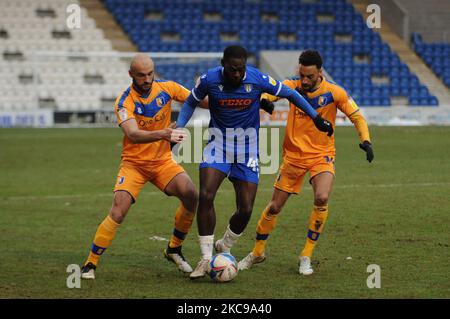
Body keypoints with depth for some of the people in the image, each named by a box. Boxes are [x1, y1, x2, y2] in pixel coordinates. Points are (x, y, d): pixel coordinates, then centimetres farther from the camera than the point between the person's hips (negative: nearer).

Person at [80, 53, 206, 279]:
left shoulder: (167, 88, -7)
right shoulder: (124, 102, -20)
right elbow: (133, 134, -35)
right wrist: (162, 134, -52)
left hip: (163, 160, 4)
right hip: (133, 163, -4)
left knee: (191, 196, -17)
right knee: (118, 212, -20)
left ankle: (174, 249, 6)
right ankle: (90, 264, -8)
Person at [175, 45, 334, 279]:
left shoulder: (258, 79, -16)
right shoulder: (209, 80, -14)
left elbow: (290, 94, -1)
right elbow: (191, 102, 6)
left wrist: (316, 118, 0)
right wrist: (177, 130, -4)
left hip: (247, 150, 0)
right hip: (218, 145, 0)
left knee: (245, 209, -4)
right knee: (205, 196, -19)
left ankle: (224, 247, 25)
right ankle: (206, 258, -9)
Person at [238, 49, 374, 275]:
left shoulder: (334, 92, -10)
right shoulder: (292, 87, -8)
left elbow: (356, 117, -2)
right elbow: (268, 95, -24)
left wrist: (365, 140, -17)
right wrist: (262, 100, -47)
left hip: (322, 155, -1)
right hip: (293, 155, 1)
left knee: (322, 198, -26)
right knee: (275, 206, 5)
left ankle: (306, 257, -10)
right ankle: (257, 253, 28)